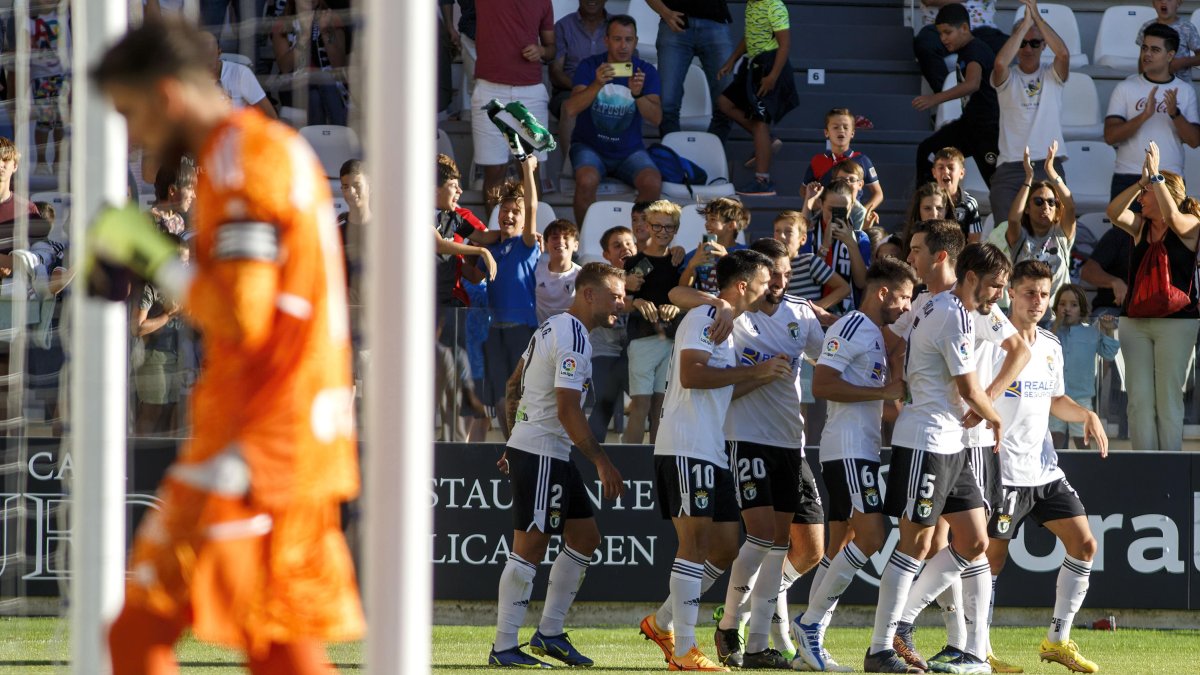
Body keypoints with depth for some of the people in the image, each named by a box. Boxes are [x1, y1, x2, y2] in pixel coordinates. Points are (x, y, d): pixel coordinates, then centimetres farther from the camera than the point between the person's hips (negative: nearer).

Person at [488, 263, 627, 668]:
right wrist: (602, 463, -19)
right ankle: (504, 648, -3)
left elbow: (514, 386, 22)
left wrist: (515, 441, 28)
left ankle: (549, 633, 16)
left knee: (585, 537, 12)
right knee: (529, 548, -7)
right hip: (541, 455, -10)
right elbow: (567, 410, -23)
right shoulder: (573, 338, -17)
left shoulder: (553, 328, 15)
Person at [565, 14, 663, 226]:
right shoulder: (589, 66, -4)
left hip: (629, 150, 1)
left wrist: (637, 94, -32)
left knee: (653, 184, -28)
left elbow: (656, 117, -12)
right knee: (587, 181, -34)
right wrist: (597, 85, -33)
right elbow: (570, 110, -17)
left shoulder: (646, 71, -1)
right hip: (589, 146, -1)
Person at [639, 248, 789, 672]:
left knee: (726, 548, 10)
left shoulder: (727, 327, 22)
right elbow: (691, 374, -23)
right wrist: (754, 370, -19)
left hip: (712, 453, 10)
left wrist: (766, 376, 12)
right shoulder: (703, 319, -9)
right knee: (696, 542, -11)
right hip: (686, 449, -10)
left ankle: (662, 622, 21)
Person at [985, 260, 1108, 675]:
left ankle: (1058, 641, 10)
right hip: (1005, 470, -7)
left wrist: (1086, 415, 7)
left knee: (1084, 546, 2)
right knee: (992, 558, -3)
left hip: (1045, 468, 7)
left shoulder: (1050, 347, 12)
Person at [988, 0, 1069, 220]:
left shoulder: (1052, 76, 9)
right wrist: (1025, 23, -11)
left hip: (1049, 168, 0)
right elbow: (1001, 62, -16)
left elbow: (1063, 54, -11)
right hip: (1010, 167, 0)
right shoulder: (1007, 78, 7)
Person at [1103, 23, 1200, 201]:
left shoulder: (1184, 91, 7)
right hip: (1129, 179, -1)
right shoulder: (1125, 88, 2)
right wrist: (1144, 115, -21)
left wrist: (1175, 114, -17)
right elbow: (1110, 136, -8)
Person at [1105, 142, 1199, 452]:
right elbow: (1114, 212, -6)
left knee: (1169, 399, -5)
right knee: (1139, 399, 1)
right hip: (1135, 320, 5)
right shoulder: (1140, 226, 11)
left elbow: (1171, 217, -23)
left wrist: (1155, 176, -20)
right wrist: (1141, 181, -13)